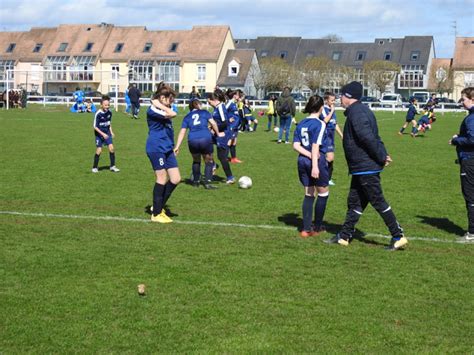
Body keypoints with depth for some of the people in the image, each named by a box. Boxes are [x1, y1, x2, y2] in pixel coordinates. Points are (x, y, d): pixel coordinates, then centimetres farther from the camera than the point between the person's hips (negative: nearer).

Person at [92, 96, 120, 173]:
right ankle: (95, 167, 11)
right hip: (99, 134, -4)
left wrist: (111, 132, 7)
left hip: (107, 133, 5)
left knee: (111, 148, -7)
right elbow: (95, 126, -16)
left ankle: (112, 166, 4)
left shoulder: (109, 112, -2)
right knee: (99, 150, -6)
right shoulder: (98, 114, -19)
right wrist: (102, 134, -22)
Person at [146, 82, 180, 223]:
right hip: (156, 148, -9)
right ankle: (156, 214, 6)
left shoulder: (162, 110, 18)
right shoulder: (152, 110, -13)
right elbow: (173, 114, -28)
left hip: (167, 149, 9)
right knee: (162, 179, -5)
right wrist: (159, 105, -17)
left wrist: (172, 147, 24)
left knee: (175, 179, 4)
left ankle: (158, 206, 17)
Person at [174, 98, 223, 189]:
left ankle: (196, 182, 30)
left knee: (196, 161, 26)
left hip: (192, 141, 2)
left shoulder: (187, 117, 19)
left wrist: (177, 147, 10)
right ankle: (207, 183, 3)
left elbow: (182, 132, 12)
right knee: (209, 161, 14)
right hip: (206, 139, -2)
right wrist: (218, 133, 18)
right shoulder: (204, 112, 15)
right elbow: (213, 123, 3)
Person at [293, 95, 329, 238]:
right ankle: (317, 227, 16)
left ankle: (306, 229, 10)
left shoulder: (301, 124, 8)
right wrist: (315, 165, -24)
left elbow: (296, 145, -1)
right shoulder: (319, 124, -12)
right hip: (317, 161, -6)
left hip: (302, 161, 6)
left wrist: (309, 155, -7)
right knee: (323, 193, 12)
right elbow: (315, 146, -21)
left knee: (309, 194, 13)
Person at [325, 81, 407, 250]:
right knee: (354, 202, 15)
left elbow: (368, 137, -26)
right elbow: (373, 137, 15)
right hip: (361, 168, 10)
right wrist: (383, 154, 7)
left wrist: (381, 157, -17)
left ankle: (398, 237, 0)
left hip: (365, 168, -10)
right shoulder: (362, 110, 16)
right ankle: (344, 236, 23)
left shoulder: (356, 113, -17)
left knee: (378, 202, -5)